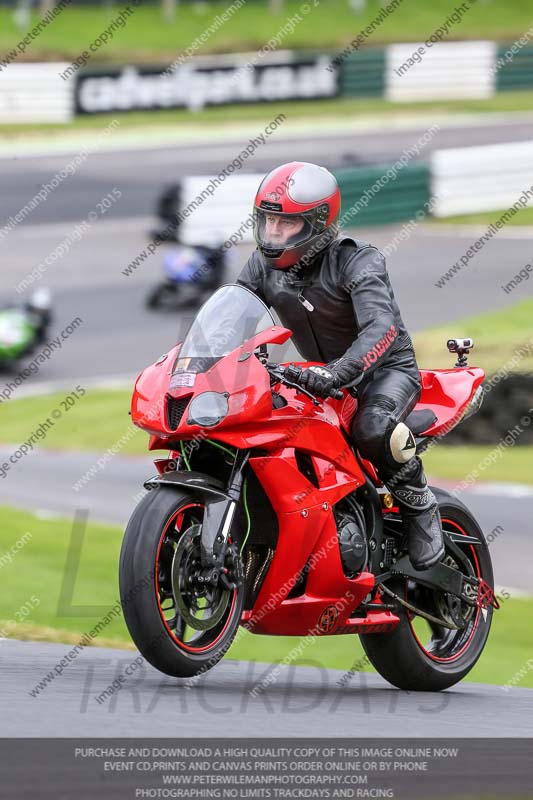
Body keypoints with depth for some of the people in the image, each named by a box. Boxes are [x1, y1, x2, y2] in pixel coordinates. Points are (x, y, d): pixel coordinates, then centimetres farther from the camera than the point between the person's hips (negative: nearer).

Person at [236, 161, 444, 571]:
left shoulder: (357, 260, -22)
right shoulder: (264, 265, -2)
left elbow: (381, 327, -37)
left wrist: (340, 371, -55)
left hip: (385, 369, -7)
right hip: (325, 376, 7)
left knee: (373, 429, -38)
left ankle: (421, 509, -14)